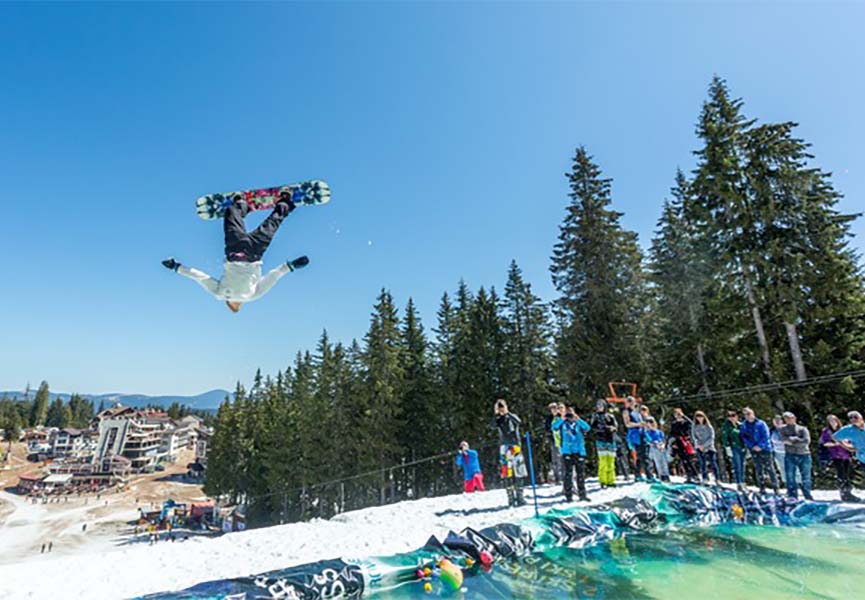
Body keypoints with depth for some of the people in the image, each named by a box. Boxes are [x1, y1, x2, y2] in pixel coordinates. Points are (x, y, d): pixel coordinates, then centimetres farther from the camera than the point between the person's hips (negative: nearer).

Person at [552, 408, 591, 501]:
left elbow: (587, 428, -10)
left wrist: (578, 420, -21)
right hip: (567, 452, -2)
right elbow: (554, 427, -14)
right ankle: (568, 495, 3)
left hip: (580, 451, 2)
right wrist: (561, 419, -24)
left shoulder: (578, 423, 9)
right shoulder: (562, 423, 5)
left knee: (581, 474, 10)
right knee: (568, 474, -3)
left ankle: (582, 494, 23)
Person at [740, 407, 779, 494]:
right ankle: (762, 488, 14)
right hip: (753, 450, 3)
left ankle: (775, 487, 10)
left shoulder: (761, 424, -7)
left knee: (769, 468, -1)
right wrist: (752, 446, -10)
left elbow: (766, 436, -9)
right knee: (758, 470, 7)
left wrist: (760, 446, -15)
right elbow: (744, 437, 2)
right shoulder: (743, 426, 3)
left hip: (764, 449, -3)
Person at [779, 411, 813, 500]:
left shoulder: (802, 429, 6)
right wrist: (796, 439, -10)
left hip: (804, 455, 0)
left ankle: (808, 497, 21)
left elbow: (807, 441, -9)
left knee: (806, 478, 6)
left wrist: (791, 441, -8)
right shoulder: (783, 428, 10)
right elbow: (783, 439, -7)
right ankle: (792, 498, 2)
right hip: (790, 456, 0)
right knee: (791, 477, -3)